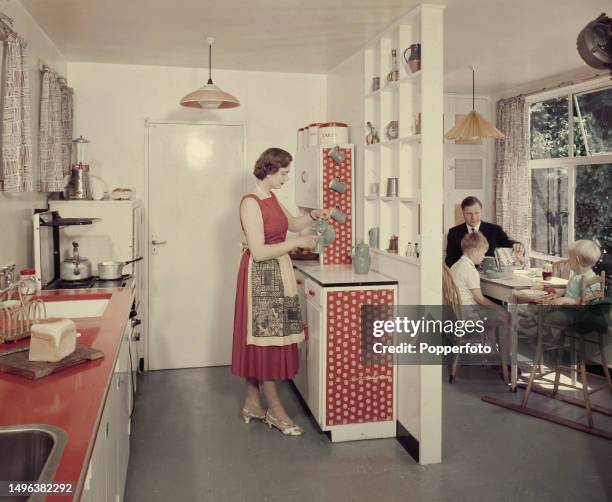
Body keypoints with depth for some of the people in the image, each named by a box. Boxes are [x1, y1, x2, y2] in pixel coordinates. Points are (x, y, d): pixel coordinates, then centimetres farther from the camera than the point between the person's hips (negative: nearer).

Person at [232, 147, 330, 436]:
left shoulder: (271, 198, 10)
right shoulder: (250, 203, -17)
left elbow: (291, 224, 24)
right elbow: (259, 252, -21)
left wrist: (313, 216, 7)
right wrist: (297, 243, -18)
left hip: (277, 275, 9)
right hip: (261, 277, -9)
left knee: (260, 341, 13)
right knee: (265, 341, -1)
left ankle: (252, 405, 23)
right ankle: (275, 411, 10)